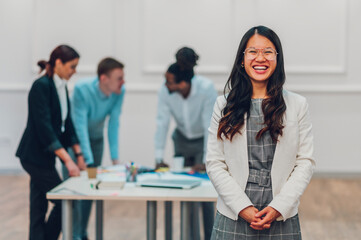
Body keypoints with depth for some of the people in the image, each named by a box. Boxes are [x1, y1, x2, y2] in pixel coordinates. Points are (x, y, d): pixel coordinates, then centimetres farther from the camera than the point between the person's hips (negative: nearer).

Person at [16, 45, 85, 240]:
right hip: (35, 156, -9)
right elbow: (44, 126, -24)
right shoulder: (42, 86, -17)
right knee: (64, 202, -4)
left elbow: (66, 123, 14)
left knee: (39, 210, 9)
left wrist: (79, 154, 7)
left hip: (44, 157, 9)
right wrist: (67, 160, -28)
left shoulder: (62, 87, 10)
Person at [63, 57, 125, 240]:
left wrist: (115, 158, -22)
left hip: (96, 138, 4)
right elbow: (80, 126, -34)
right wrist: (88, 161, -39)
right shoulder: (82, 89, -34)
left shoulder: (119, 92, -22)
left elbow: (114, 124, -18)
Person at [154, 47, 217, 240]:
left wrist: (207, 161, -31)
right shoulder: (164, 91, -24)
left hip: (205, 141, -3)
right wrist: (159, 158, -26)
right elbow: (162, 123, -23)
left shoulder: (207, 89, -32)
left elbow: (210, 126, -30)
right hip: (182, 140, 3)